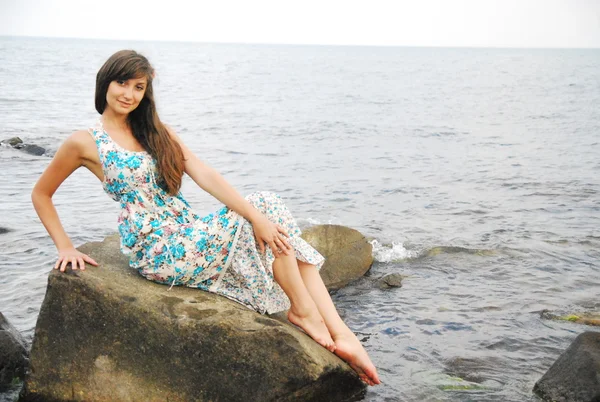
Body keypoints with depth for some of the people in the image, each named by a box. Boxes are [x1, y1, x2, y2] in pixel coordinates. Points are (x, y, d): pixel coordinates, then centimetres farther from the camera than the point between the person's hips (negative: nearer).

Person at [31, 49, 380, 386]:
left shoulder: (156, 132, 14)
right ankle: (303, 310, 0)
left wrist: (256, 216, -12)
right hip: (159, 252, -6)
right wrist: (66, 248, -1)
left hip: (190, 236, 6)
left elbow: (204, 174, 0)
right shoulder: (86, 142, -2)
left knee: (268, 206, -12)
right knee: (268, 213, -14)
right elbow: (41, 195, 8)